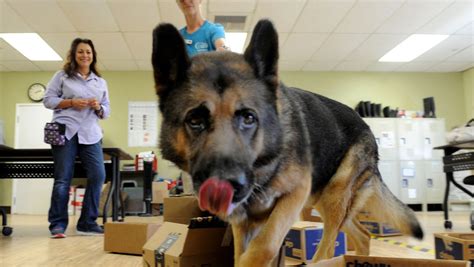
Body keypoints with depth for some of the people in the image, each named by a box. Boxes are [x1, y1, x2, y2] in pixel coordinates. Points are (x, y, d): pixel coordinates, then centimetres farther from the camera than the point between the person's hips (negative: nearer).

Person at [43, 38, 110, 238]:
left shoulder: (101, 82, 18)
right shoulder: (62, 76, 9)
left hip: (90, 134, 3)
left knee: (98, 175, -8)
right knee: (63, 179, -3)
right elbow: (48, 99, 5)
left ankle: (87, 223, 3)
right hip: (65, 132, -3)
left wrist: (98, 107, -6)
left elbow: (107, 110, 17)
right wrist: (71, 102, -9)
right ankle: (57, 224, 6)